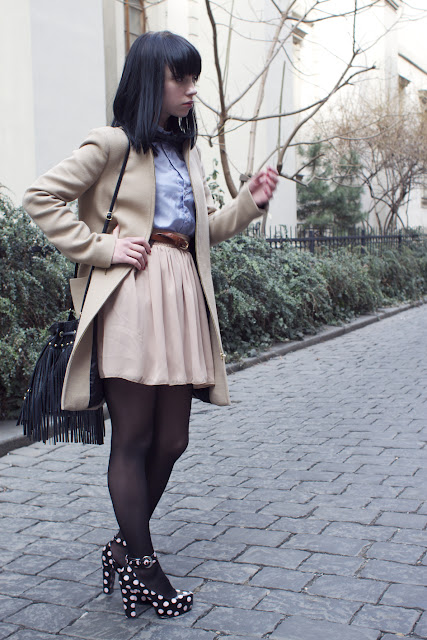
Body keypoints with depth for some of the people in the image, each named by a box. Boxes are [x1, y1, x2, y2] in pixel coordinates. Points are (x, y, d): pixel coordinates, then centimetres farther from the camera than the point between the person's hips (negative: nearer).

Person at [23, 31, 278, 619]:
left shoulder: (186, 150, 20)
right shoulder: (114, 144, -1)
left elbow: (207, 228, 24)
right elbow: (42, 198, -4)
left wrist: (252, 201, 8)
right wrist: (102, 247, -9)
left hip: (183, 294, 7)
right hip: (132, 297, -7)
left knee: (171, 440, 9)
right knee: (134, 439, 0)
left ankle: (126, 547, 27)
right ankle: (143, 567, 12)